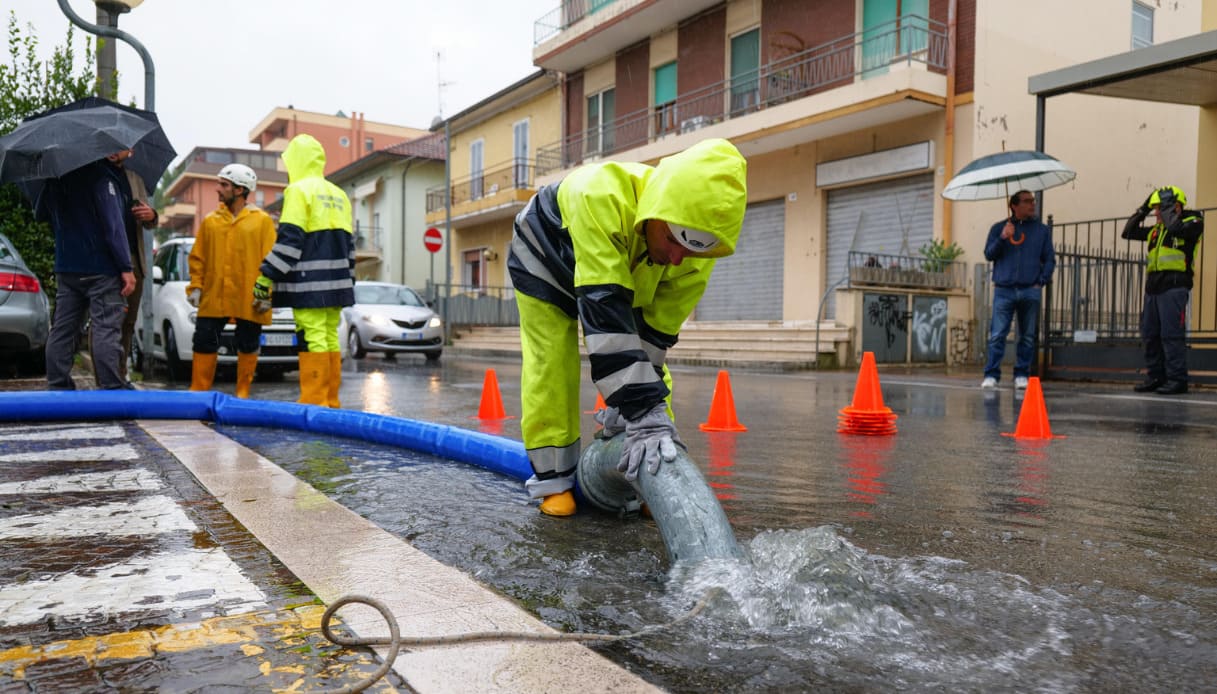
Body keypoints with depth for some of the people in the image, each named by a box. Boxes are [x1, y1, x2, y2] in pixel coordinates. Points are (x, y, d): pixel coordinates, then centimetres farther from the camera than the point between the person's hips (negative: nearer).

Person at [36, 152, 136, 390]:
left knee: (62, 330, 9)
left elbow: (40, 214, 26)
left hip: (65, 269, 7)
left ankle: (57, 387, 13)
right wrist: (126, 268, -17)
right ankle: (111, 388, -9)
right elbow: (113, 224, -17)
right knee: (107, 330, -7)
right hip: (101, 269, -7)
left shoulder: (54, 180, 12)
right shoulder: (100, 175, -11)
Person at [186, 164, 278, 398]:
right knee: (204, 342, 2)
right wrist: (196, 286, 2)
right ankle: (198, 389, 11)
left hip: (248, 299, -3)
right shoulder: (210, 221, 11)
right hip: (213, 297, 3)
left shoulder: (262, 220, 1)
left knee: (247, 346, 6)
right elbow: (198, 257, 12)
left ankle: (243, 392, 18)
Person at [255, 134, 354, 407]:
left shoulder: (299, 190, -5)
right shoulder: (339, 195, 19)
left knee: (312, 337, -8)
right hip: (336, 282, 8)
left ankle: (314, 401, -8)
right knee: (330, 336, 10)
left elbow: (289, 239, -14)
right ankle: (331, 402, 12)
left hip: (309, 284, -8)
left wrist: (266, 276, -12)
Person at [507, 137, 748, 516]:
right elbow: (604, 313, -52)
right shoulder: (599, 196, -48)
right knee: (551, 365, -10)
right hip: (545, 259, -4)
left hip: (627, 275, 4)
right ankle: (552, 481, 6)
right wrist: (643, 410, -55)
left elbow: (657, 330, -20)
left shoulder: (695, 251, -31)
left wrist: (627, 400, -21)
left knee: (654, 375, -2)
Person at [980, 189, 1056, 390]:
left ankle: (1021, 375, 11)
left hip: (1030, 292, 2)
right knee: (997, 335, -8)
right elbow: (989, 254, 3)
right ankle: (991, 375, -5)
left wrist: (1041, 281, -2)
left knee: (1028, 337, 4)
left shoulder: (1042, 229, 12)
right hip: (1004, 290, -2)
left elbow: (1049, 259, 10)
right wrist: (1002, 238, -12)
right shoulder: (999, 228, 10)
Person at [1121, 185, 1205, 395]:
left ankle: (1177, 380, -5)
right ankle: (1155, 377, 16)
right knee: (1149, 335, 8)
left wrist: (1169, 210, -7)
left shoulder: (1192, 222, -1)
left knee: (1171, 335, -10)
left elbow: (1174, 228, -22)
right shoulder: (1155, 230, 20)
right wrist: (1142, 210, 18)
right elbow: (1128, 232, 24)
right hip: (1153, 287, 8)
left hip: (1174, 286, -8)